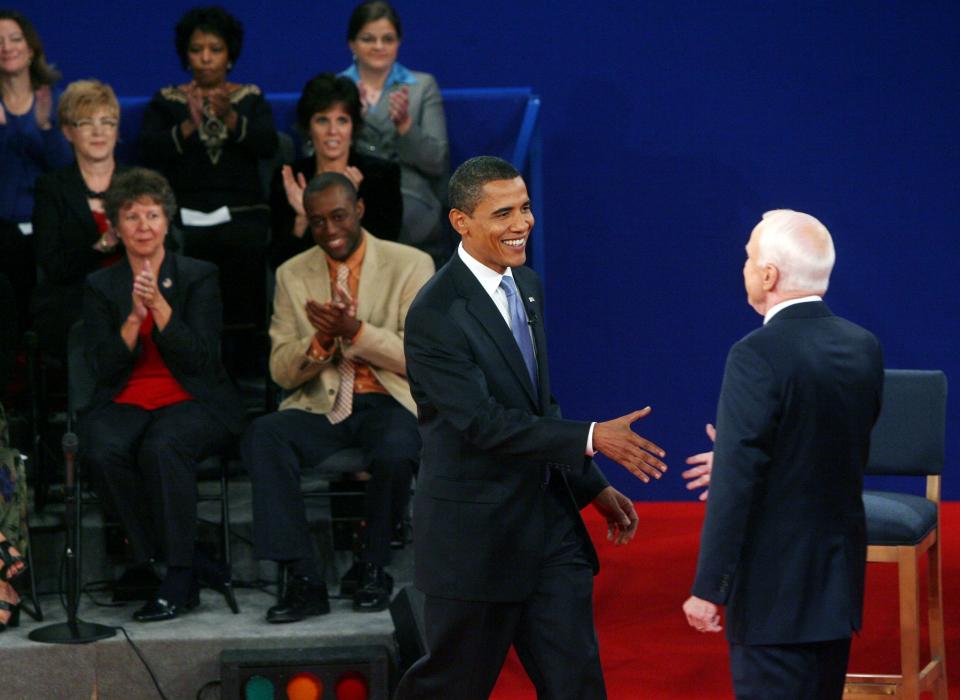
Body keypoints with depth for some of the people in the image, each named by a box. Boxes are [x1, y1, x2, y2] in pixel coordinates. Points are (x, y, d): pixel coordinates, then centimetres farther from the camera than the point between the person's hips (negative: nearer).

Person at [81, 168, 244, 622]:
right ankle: (196, 567, -23)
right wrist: (133, 318, -14)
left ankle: (178, 578, -27)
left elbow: (201, 358, -6)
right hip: (125, 404, 2)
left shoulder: (198, 277, 5)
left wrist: (159, 305, -17)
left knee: (162, 447, -36)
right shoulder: (100, 287, 11)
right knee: (105, 449, -32)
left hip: (192, 402, -2)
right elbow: (104, 367, 2)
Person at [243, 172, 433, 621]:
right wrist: (321, 340, -14)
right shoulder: (293, 275, 10)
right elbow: (282, 372, 7)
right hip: (322, 409, 3)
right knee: (262, 437, -29)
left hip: (389, 403, -3)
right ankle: (302, 580, -27)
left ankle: (373, 571, -11)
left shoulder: (410, 265, 0)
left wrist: (355, 331, -21)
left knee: (394, 451, -37)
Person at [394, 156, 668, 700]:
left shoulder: (528, 286, 9)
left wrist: (594, 488, 14)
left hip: (550, 522, 7)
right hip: (475, 531, -7)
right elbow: (483, 423, -23)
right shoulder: (436, 315, -17)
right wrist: (592, 439, -25)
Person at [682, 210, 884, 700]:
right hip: (840, 582, 8)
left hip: (774, 587, -7)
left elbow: (736, 487, -20)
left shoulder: (758, 356, -19)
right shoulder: (864, 347, 3)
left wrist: (708, 589, -15)